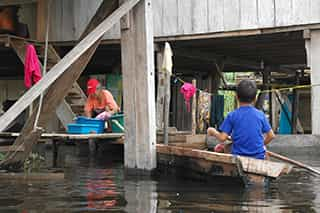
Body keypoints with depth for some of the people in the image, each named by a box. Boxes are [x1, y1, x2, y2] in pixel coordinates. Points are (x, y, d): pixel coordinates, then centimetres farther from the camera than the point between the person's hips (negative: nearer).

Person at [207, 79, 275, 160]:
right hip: (258, 156, 2)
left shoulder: (232, 115, -5)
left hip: (238, 156, -1)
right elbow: (271, 136, 6)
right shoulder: (260, 115, 1)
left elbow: (222, 138, -7)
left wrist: (213, 132, 12)